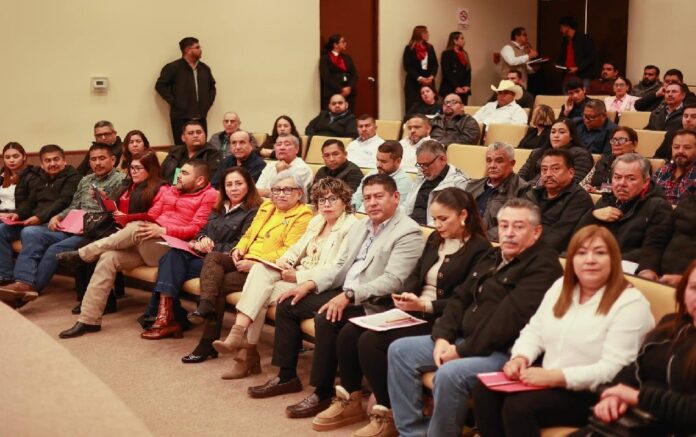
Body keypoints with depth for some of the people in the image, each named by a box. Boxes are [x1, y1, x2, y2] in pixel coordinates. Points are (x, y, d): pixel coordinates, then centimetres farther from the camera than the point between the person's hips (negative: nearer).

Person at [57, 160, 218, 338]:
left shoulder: (209, 196, 1)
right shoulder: (168, 191, 23)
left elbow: (195, 229, -9)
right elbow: (151, 216, 19)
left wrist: (163, 230, -20)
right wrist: (128, 219, -1)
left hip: (171, 249, -7)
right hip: (146, 247, 7)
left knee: (136, 229, -31)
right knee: (109, 258, -16)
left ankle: (82, 254, -16)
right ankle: (89, 320, -14)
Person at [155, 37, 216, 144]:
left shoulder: (205, 69, 13)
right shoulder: (173, 68, -3)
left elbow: (212, 87, 25)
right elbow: (160, 85, -4)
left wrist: (208, 103, 12)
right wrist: (173, 102, -9)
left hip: (201, 118, 5)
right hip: (180, 118, -5)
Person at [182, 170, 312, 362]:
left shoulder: (303, 215, -4)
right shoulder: (266, 206, 21)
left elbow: (289, 252, -14)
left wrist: (255, 263, -20)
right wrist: (239, 249, 1)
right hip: (245, 261, 7)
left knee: (220, 283, -20)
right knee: (212, 257, -19)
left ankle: (208, 343, -16)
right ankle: (206, 306, -35)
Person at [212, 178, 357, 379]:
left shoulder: (351, 227, -10)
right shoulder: (317, 221, 18)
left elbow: (337, 270, -19)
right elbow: (298, 248, 22)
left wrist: (298, 277, -20)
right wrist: (284, 260, -2)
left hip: (318, 285, -8)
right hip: (298, 273, 8)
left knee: (261, 294, -20)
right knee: (260, 269, -18)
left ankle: (247, 351, -12)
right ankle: (238, 335, -23)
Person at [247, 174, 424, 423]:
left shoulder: (408, 233, -14)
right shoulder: (360, 225, 13)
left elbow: (392, 281, -23)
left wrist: (349, 295, -30)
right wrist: (311, 284, 2)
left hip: (371, 303, -9)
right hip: (343, 293, 9)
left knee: (326, 319, -32)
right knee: (287, 305, 6)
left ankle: (323, 393, -17)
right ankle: (287, 376, 16)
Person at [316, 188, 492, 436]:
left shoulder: (479, 249, -9)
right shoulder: (435, 239, 16)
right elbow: (416, 275, 13)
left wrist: (423, 305, -23)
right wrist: (406, 297, -10)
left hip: (439, 320, -8)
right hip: (413, 311, 8)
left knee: (370, 341, -25)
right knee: (349, 333, -9)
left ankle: (388, 414, -11)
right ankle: (349, 399, 6)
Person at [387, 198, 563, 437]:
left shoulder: (543, 265, -12)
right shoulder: (491, 257, 17)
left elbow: (510, 318, -22)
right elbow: (460, 298, 16)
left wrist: (463, 351, -19)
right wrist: (442, 337, -2)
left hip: (503, 352, -9)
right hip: (463, 339, 10)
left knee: (449, 373, -34)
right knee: (400, 350, 2)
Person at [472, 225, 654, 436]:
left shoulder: (631, 303, -13)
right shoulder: (561, 286, 11)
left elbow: (613, 370, -20)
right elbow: (534, 331, 15)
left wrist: (555, 377, -27)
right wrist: (520, 358, -8)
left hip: (592, 395, -7)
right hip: (548, 380, 7)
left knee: (518, 406, -28)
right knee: (485, 391, -16)